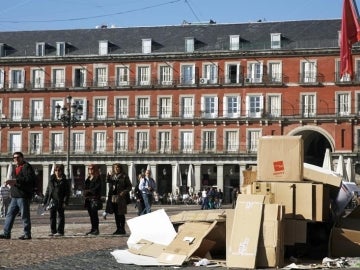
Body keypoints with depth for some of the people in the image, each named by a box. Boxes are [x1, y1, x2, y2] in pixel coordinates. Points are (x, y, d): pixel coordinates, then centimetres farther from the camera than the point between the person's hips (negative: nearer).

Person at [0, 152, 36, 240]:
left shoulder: (27, 167, -7)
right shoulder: (16, 168, 22)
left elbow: (29, 179, -21)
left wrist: (15, 181, -24)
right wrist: (11, 182, 10)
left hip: (23, 196, -9)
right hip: (15, 196, 9)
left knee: (25, 215, -3)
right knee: (10, 214, 7)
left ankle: (27, 234, 3)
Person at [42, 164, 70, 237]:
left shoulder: (64, 181, -1)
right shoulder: (51, 180, 11)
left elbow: (67, 193, -3)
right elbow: (47, 191, 15)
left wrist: (65, 202, -13)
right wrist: (44, 202, 10)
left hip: (60, 202, -4)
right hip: (52, 201, 5)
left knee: (61, 216, 2)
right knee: (52, 216, 7)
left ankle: (60, 231, 6)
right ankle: (53, 231, 14)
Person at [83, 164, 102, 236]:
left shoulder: (97, 178, -3)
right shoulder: (88, 178, 20)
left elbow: (97, 188, -12)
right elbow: (85, 187, 21)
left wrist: (89, 191, -14)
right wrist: (85, 192, 1)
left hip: (94, 198, -7)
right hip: (88, 198, 7)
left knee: (94, 214, -10)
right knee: (91, 214, 7)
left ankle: (96, 230, -8)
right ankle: (93, 229, 11)